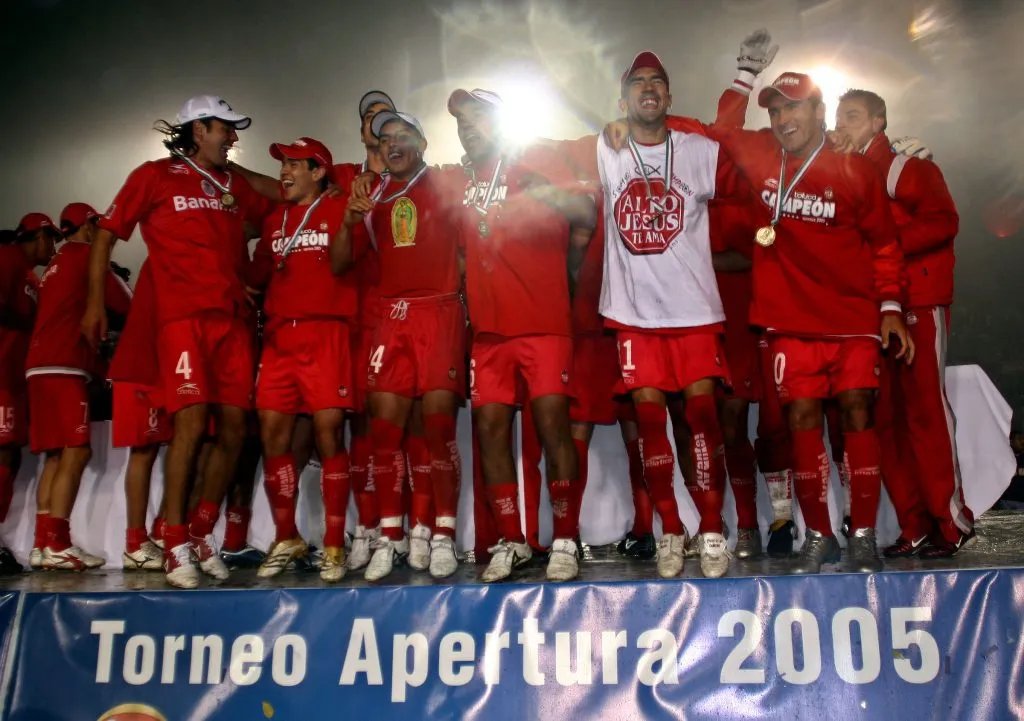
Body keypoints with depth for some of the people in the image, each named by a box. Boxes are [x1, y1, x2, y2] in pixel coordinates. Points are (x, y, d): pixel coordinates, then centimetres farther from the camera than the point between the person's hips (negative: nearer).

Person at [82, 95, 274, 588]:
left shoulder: (235, 185, 20)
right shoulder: (154, 176, 7)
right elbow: (107, 234, 7)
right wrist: (95, 302, 1)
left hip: (232, 317, 5)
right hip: (183, 316, -5)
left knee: (234, 426, 0)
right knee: (192, 421, -16)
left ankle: (204, 532, 16)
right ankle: (176, 544, -7)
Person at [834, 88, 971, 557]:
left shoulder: (908, 165, 2)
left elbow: (943, 221, -9)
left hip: (916, 304, -6)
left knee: (925, 409, -7)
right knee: (884, 416, 3)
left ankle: (952, 523, 2)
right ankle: (915, 528, 9)